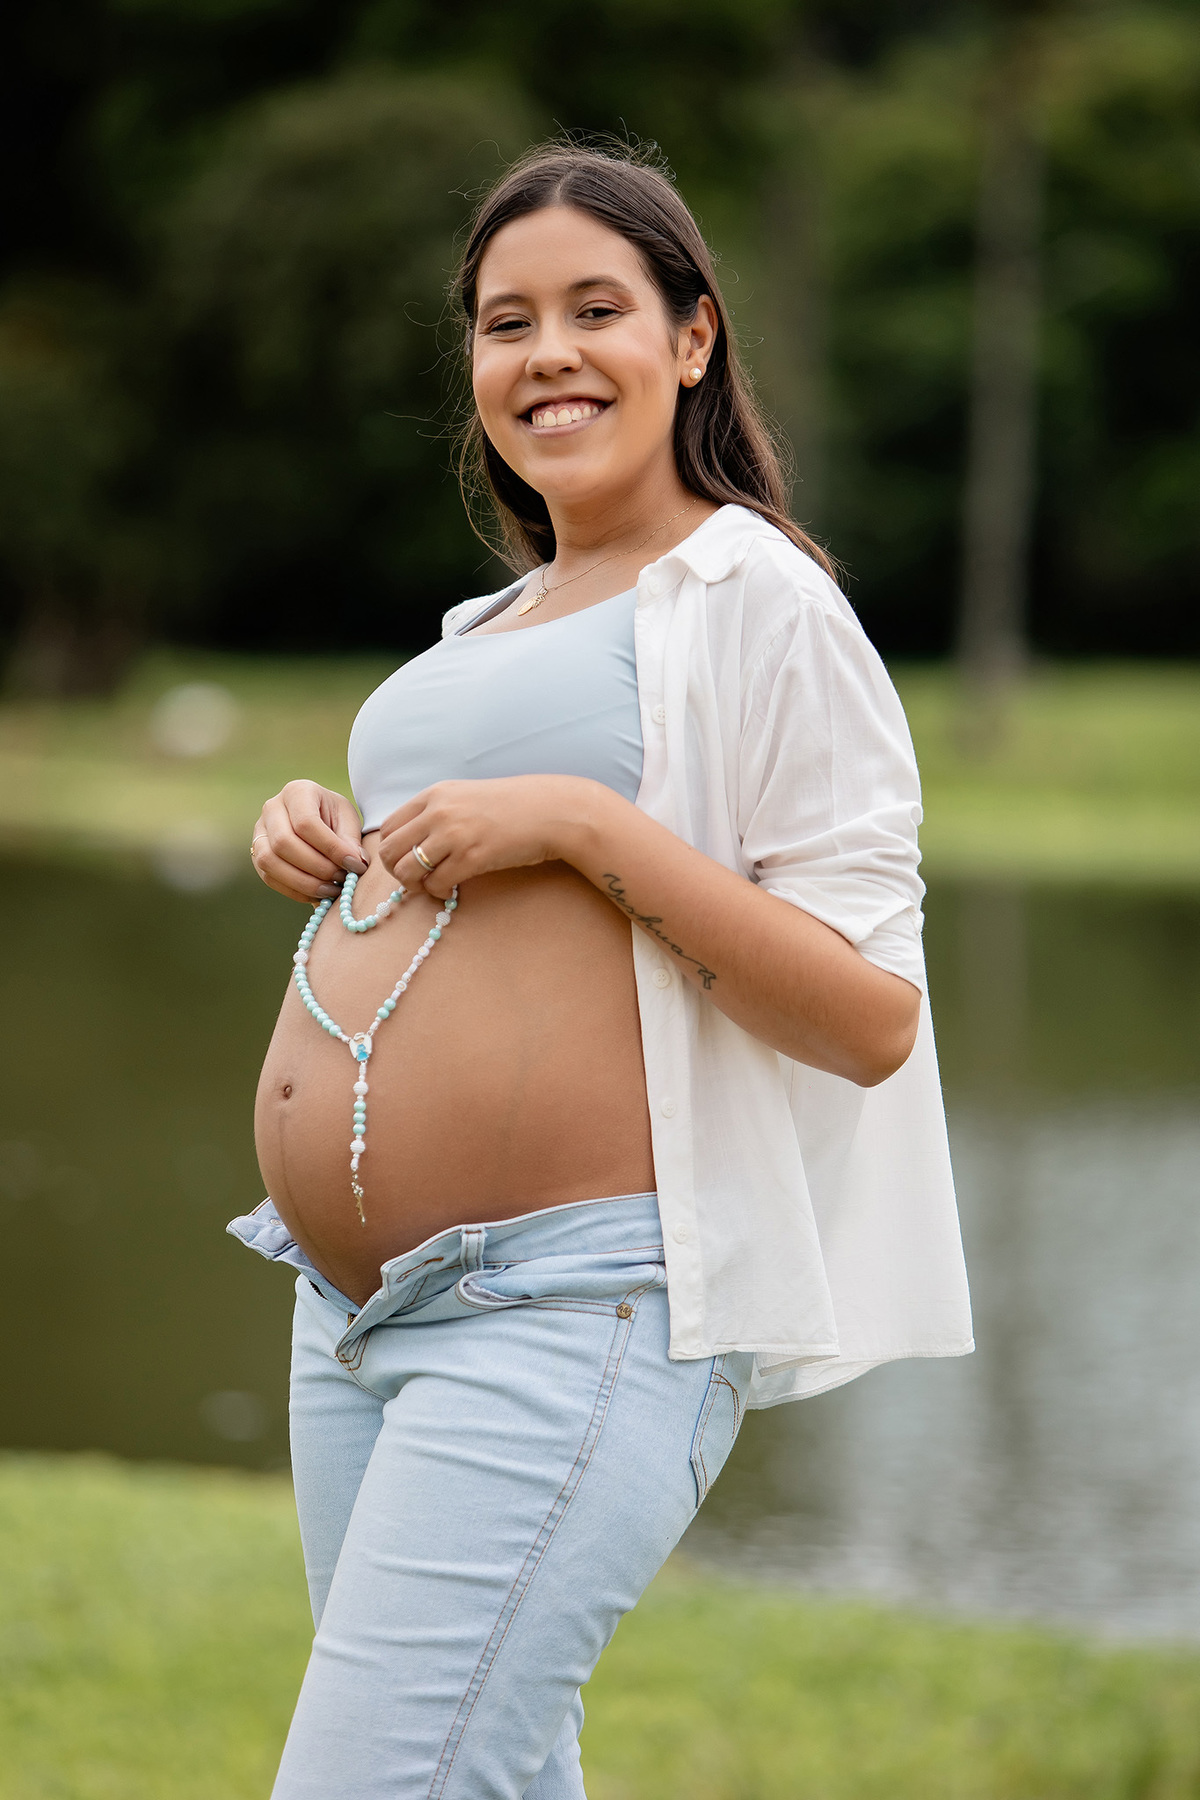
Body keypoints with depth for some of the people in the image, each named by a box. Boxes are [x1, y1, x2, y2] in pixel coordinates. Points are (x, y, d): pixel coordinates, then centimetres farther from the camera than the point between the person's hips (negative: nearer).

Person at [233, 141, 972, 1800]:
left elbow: (873, 1022, -13)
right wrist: (326, 847, 10)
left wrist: (585, 821, -20)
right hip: (358, 1306, 9)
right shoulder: (491, 629, 19)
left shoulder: (763, 608, -6)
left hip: (578, 1311, -9)